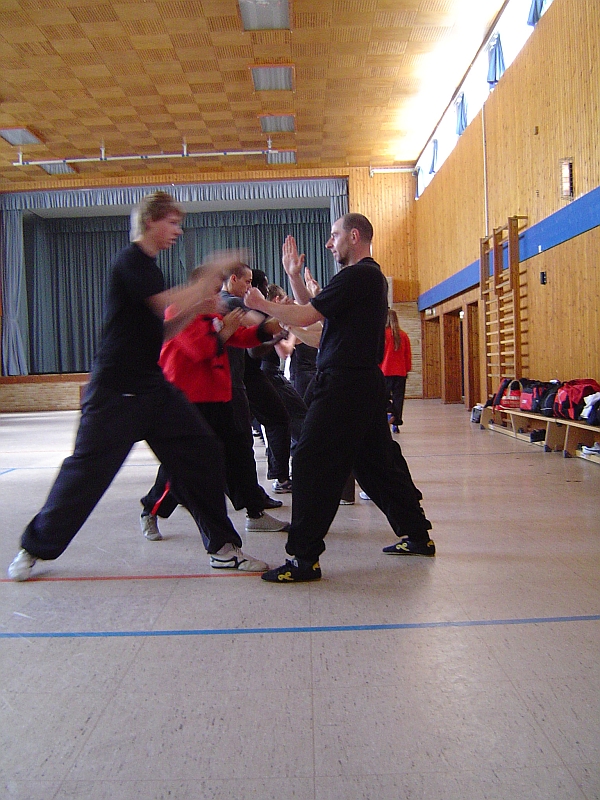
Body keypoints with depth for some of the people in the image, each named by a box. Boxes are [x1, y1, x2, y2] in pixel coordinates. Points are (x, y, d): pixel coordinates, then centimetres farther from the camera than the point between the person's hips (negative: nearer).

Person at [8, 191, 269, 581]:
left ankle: (222, 546, 10)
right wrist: (212, 273, -12)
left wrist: (198, 308, 5)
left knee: (203, 451, 2)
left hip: (152, 385, 9)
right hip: (116, 389, -9)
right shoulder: (131, 260, -9)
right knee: (89, 467, -2)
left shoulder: (149, 268, 19)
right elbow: (168, 304, -24)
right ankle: (35, 547, 20)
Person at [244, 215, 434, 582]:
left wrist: (261, 304, -3)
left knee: (313, 463, -9)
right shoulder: (370, 275, 21)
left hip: (345, 383, -11)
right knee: (378, 460, 17)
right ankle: (417, 535, 28)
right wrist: (295, 276, 13)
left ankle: (304, 558, -5)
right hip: (366, 382, 11)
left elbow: (306, 316, -17)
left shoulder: (358, 276, -12)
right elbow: (315, 312, 19)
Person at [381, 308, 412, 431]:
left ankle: (390, 412, -19)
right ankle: (396, 423, 6)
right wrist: (407, 369, 17)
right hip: (400, 371, 3)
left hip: (385, 370, -3)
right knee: (398, 396, 6)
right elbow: (408, 354, 9)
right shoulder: (404, 335, 5)